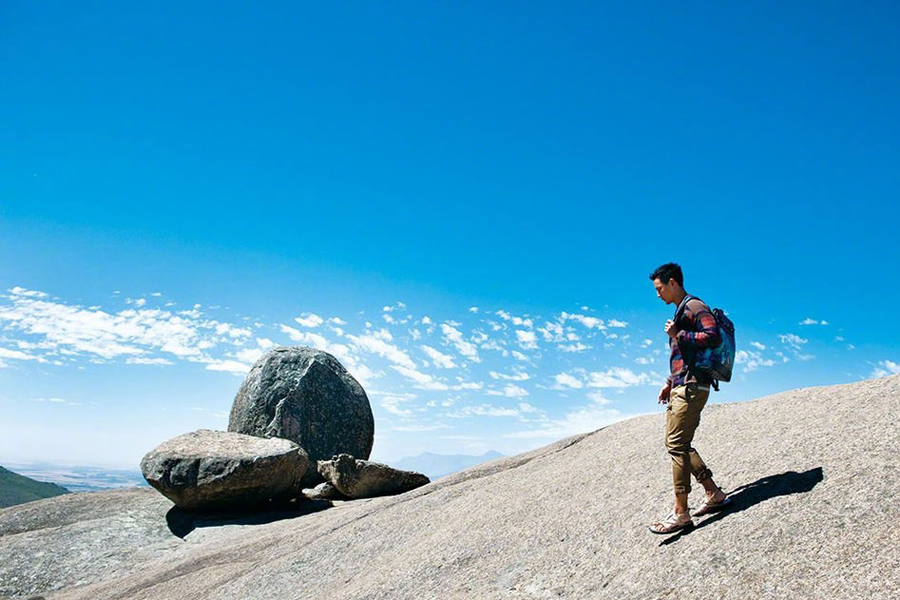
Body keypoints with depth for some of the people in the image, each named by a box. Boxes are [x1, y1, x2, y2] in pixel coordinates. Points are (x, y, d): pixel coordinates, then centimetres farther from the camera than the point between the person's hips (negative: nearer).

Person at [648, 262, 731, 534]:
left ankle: (681, 513, -9)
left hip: (691, 387, -11)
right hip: (680, 387, 11)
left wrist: (678, 335, -18)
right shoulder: (680, 311, 23)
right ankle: (714, 494, 19)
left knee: (677, 445, -12)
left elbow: (713, 337, -23)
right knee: (677, 445, 11)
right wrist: (669, 384, 23)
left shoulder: (694, 306, -7)